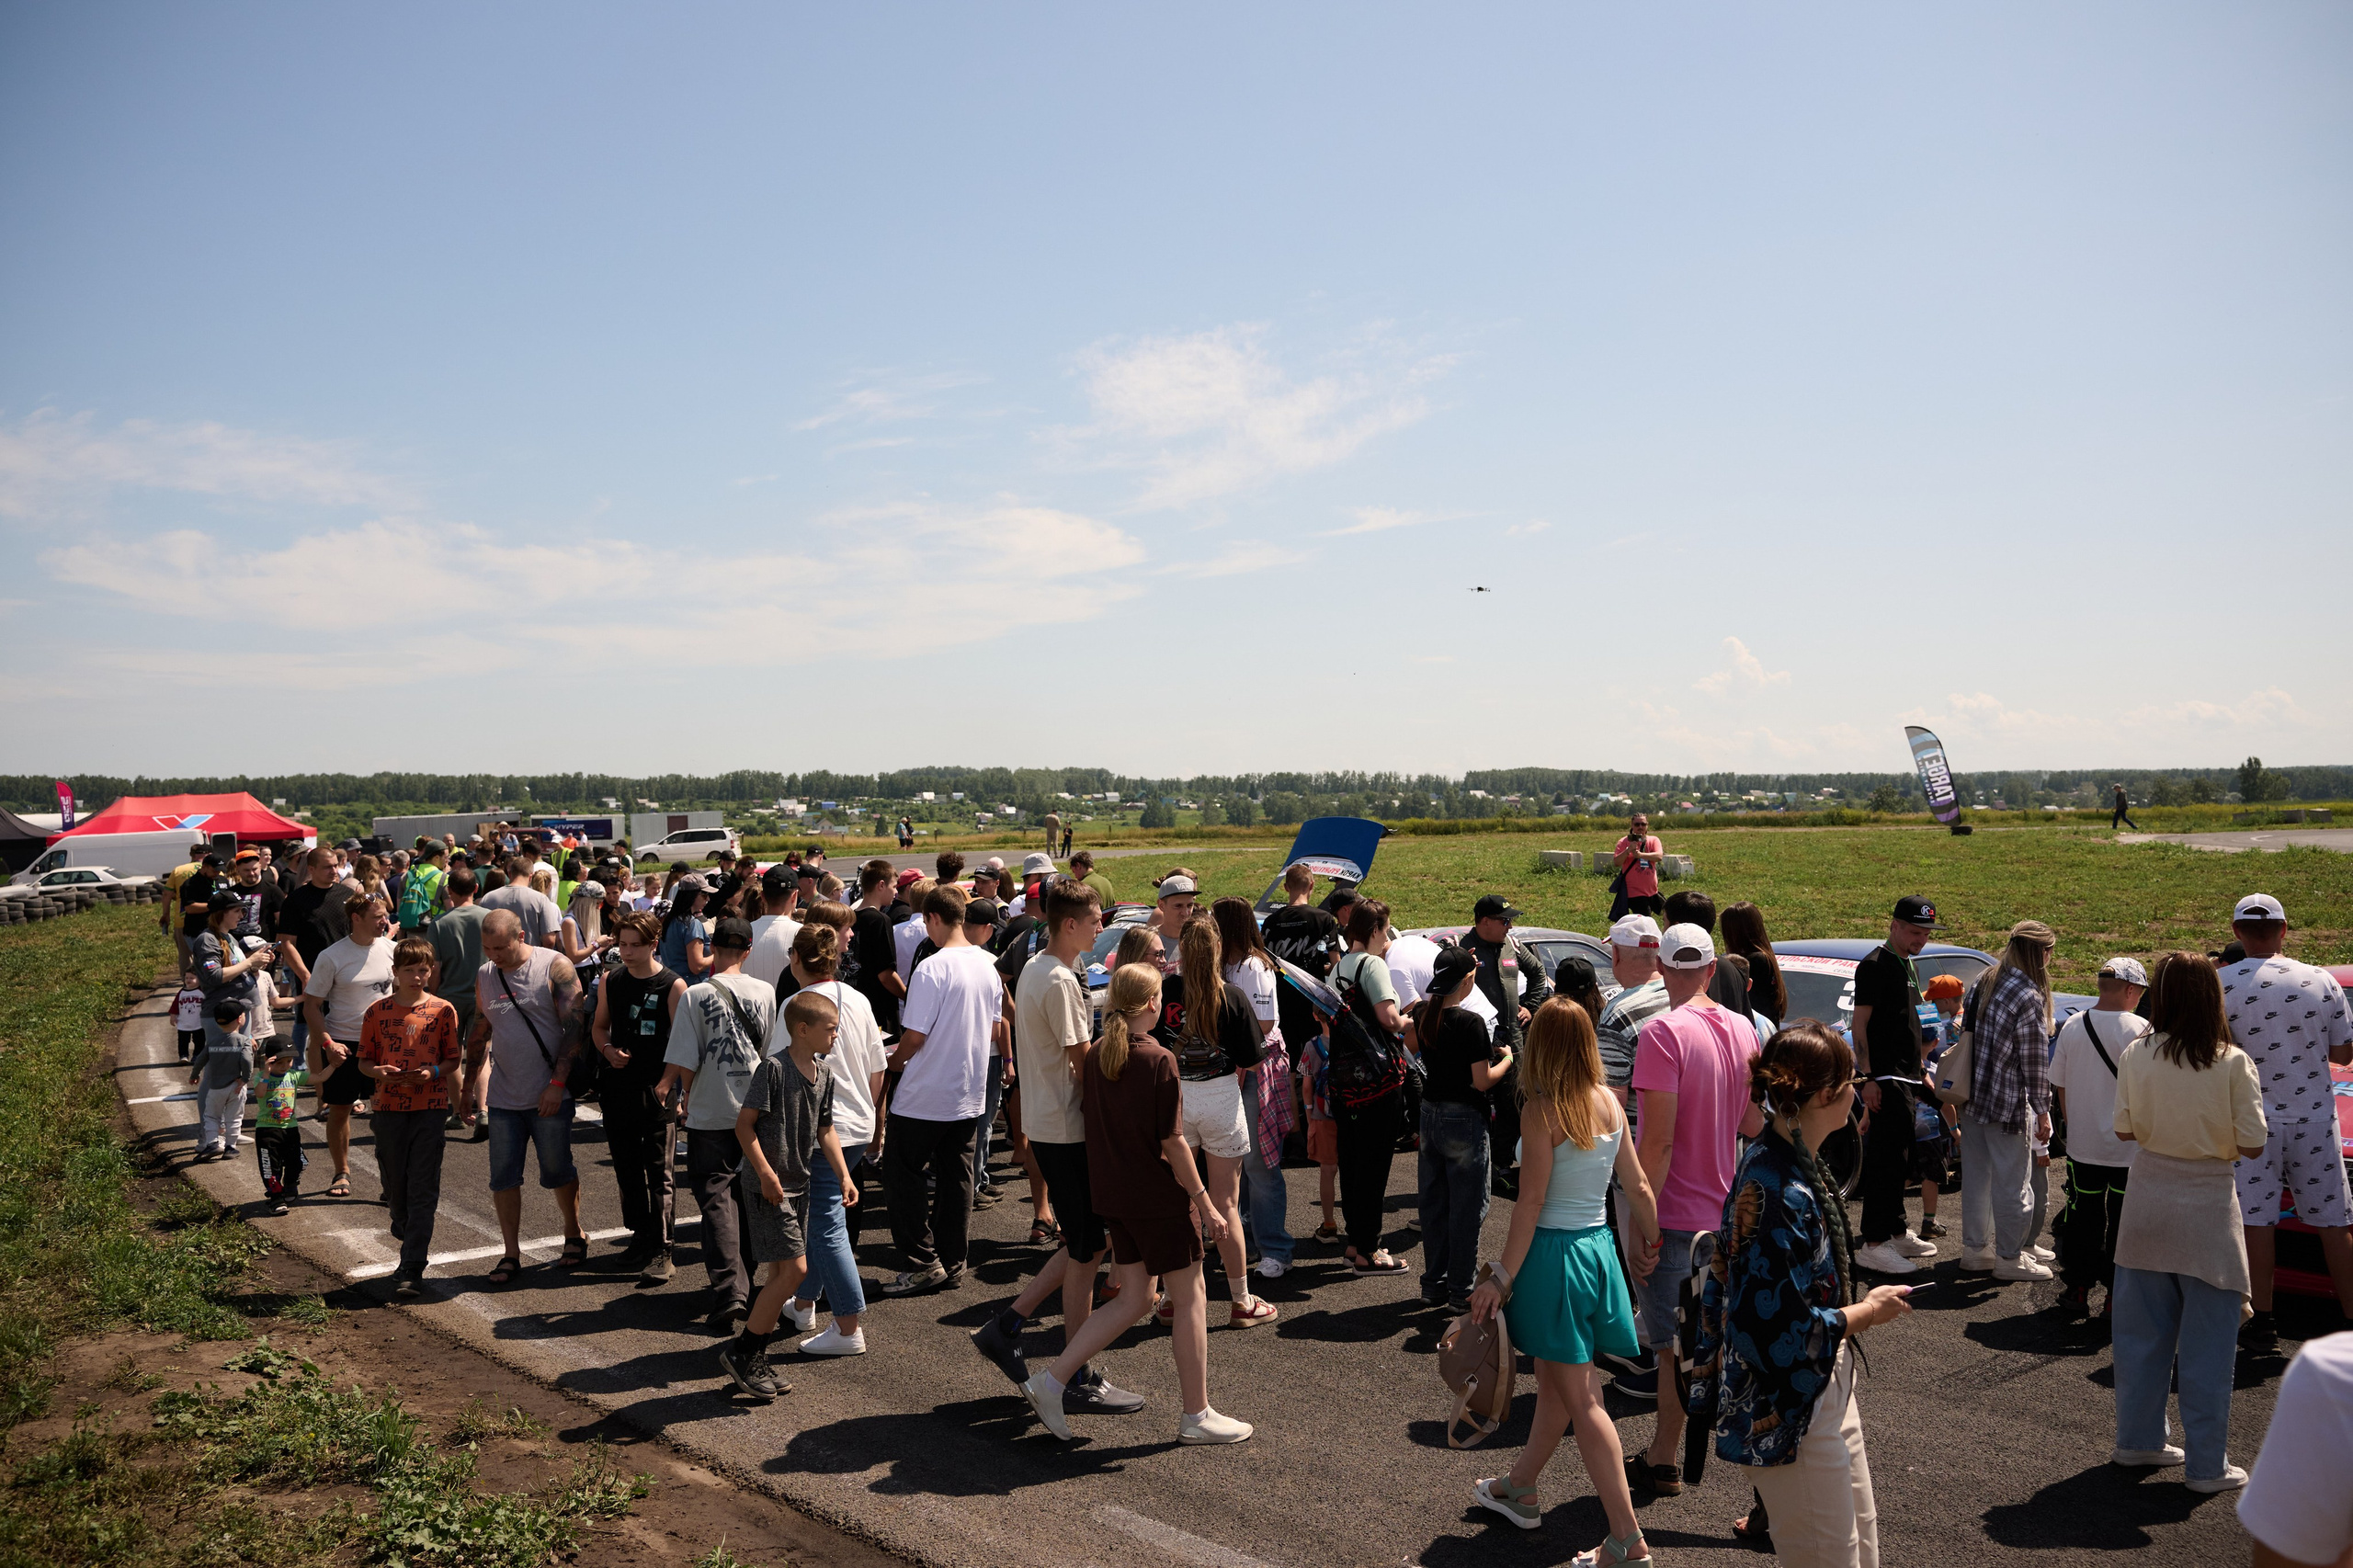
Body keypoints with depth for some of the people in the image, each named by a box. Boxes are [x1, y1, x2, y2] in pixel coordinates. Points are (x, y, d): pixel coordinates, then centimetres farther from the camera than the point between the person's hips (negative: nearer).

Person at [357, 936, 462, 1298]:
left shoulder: (442, 1010, 1)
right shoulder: (378, 1012, 4)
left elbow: (454, 1059, 5)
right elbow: (364, 1060, 9)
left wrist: (432, 1072, -15)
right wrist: (379, 1072, -12)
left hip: (430, 1108, -2)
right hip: (388, 1108, 2)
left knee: (422, 1191, -5)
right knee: (395, 1187, 10)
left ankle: (412, 1269, -5)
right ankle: (412, 1244, 36)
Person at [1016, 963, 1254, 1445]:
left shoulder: (1095, 1058, 3)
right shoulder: (1158, 1060, -17)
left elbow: (1090, 1122, 10)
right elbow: (1173, 1141, -16)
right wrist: (1204, 1203, -10)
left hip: (1113, 1196, 7)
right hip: (1159, 1197, -7)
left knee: (1133, 1301, 15)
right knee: (1190, 1301, 7)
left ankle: (1051, 1381, 10)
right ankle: (1196, 1415, 15)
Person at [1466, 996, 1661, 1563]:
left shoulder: (1541, 1112, -17)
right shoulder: (1609, 1103, 1)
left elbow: (1530, 1204, -18)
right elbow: (1639, 1187, 5)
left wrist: (1502, 1277, -12)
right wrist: (1649, 1246, 20)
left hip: (1553, 1252, -7)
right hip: (1598, 1247, 7)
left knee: (1581, 1399, 1)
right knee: (1554, 1384, 21)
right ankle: (1518, 1489, 40)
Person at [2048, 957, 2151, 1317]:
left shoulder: (2072, 1026, -1)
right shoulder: (2141, 1029, -13)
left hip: (2082, 1143, 3)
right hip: (2130, 1147, -3)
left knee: (2083, 1218, 13)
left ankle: (2078, 1288, 21)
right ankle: (2116, 1297, 11)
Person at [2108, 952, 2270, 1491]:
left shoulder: (2135, 1056, -6)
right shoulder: (2233, 1064, -13)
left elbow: (2124, 1129, 2)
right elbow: (2252, 1146, -10)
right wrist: (2233, 1108, 5)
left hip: (2147, 1202, 3)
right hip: (2207, 1209, -3)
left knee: (2142, 1331, 15)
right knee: (2208, 1344, 7)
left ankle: (2138, 1440, 27)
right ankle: (2207, 1464, 14)